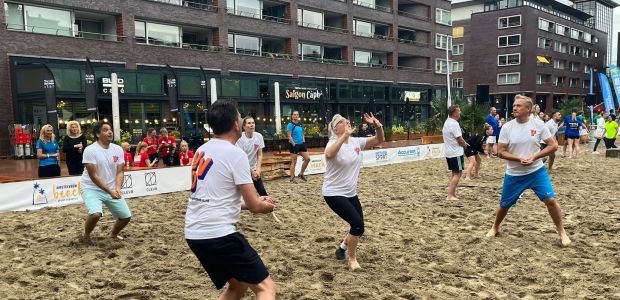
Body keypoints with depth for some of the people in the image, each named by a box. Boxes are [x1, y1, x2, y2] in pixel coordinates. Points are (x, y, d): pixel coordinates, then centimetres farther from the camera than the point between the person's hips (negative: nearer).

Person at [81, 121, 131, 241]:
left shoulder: (118, 149, -2)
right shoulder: (90, 150, -18)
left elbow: (120, 172, -2)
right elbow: (94, 176, -20)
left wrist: (117, 189, -20)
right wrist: (110, 192, -24)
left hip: (113, 189, 5)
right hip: (92, 188, -5)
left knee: (126, 216, 3)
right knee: (96, 214, -30)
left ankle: (113, 234, 35)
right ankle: (86, 235, 2)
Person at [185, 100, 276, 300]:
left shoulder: (202, 151, 13)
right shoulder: (235, 154, -11)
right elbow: (255, 206, -9)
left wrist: (245, 203, 22)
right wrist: (267, 205, 13)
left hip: (194, 234, 9)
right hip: (219, 235, -9)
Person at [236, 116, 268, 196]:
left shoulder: (259, 136, -5)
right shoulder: (240, 138, -18)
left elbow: (259, 155, 1)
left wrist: (258, 169, -11)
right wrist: (251, 171, -15)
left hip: (254, 170, 4)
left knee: (262, 192, 2)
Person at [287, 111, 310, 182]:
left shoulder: (300, 124, 12)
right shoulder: (290, 124, -10)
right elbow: (289, 136, -14)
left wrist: (304, 142, 9)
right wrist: (294, 145, -17)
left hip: (301, 144, 7)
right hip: (294, 145, -7)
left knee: (307, 158, 6)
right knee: (294, 162, -2)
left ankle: (301, 174, 20)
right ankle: (292, 178, 8)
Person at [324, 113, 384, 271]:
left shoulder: (356, 141, 1)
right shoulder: (333, 143, -19)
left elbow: (379, 140, 2)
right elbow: (329, 154, -43)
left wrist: (378, 125, -18)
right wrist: (345, 135, -49)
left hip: (351, 193, 8)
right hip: (334, 193, -7)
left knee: (358, 226, 13)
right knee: (357, 224, -15)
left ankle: (342, 248, 41)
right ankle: (352, 259, 6)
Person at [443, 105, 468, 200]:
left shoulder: (447, 122, 12)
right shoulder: (454, 124, -20)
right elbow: (460, 140, -19)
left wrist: (463, 143, 9)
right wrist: (465, 145, 1)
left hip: (449, 152, 10)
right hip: (456, 153, -10)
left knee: (455, 173, 16)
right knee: (458, 173, -6)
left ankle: (453, 193, 19)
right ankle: (450, 195, -9)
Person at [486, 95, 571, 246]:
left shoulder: (538, 124, -7)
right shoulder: (507, 127, -7)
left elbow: (553, 145, -5)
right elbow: (500, 152, -5)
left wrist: (534, 157, -16)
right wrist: (519, 158, -19)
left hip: (537, 171, 0)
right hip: (513, 174, 1)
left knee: (550, 200, -11)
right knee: (504, 205, 9)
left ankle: (562, 232, 10)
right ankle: (495, 228, 36)